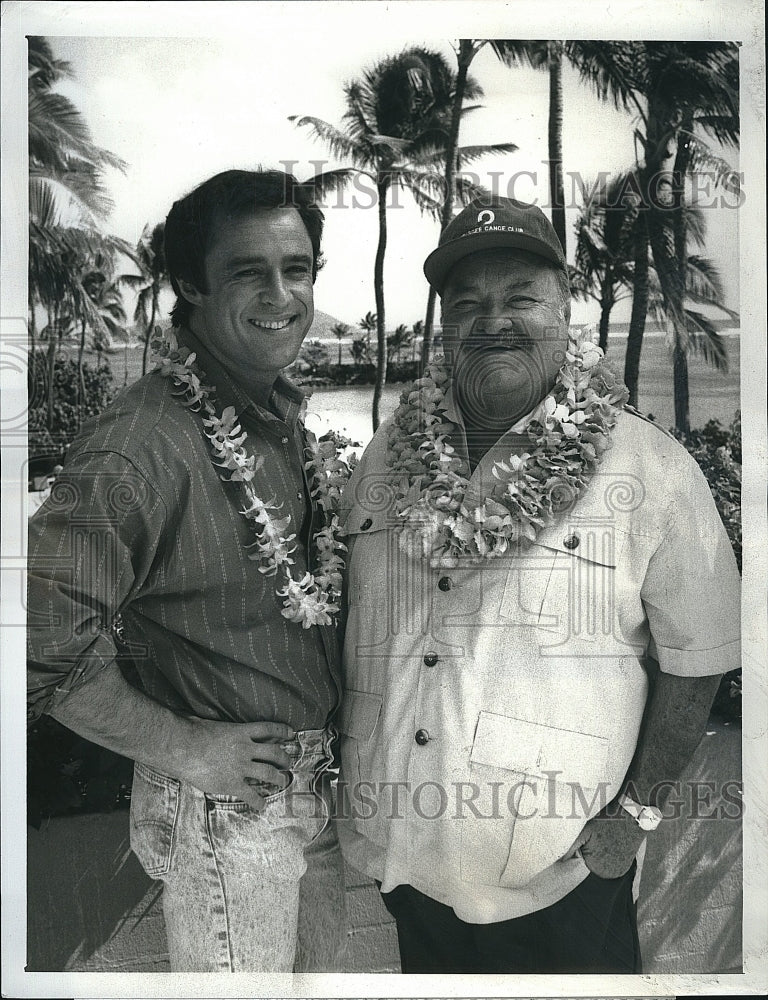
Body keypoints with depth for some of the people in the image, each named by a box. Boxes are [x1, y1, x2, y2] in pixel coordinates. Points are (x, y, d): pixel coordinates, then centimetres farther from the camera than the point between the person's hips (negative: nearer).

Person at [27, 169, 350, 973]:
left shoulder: (285, 415, 1)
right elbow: (44, 640, -30)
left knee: (320, 966, 28)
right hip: (225, 807, -7)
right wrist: (182, 748, -20)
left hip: (317, 786, 8)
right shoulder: (142, 444, -27)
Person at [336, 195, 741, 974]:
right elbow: (349, 621, 8)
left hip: (559, 870, -3)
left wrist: (638, 809, -6)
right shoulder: (386, 456, 0)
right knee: (425, 969, 25)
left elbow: (694, 660, -5)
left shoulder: (653, 472, -12)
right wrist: (349, 775, 8)